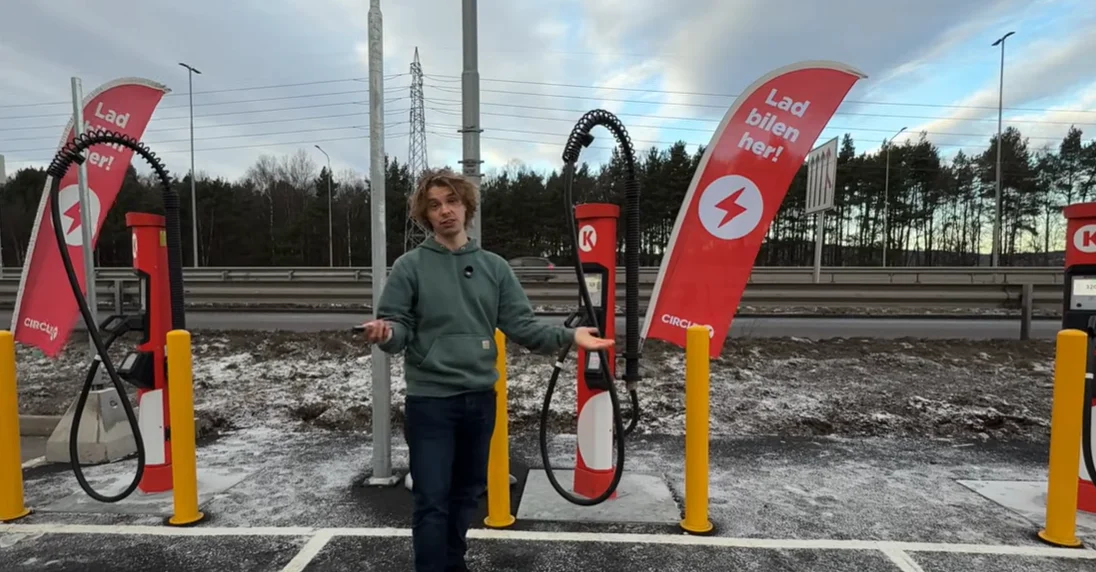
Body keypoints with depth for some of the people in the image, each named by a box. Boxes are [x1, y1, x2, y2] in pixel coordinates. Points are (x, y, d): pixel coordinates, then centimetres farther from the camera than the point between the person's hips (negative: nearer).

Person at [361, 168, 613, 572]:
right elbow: (398, 328, -7)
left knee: (467, 493, 20)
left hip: (480, 398, 4)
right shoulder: (409, 266, -5)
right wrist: (386, 333, -29)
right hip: (429, 400, -4)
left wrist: (567, 336, -10)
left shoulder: (495, 266, 3)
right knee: (432, 500, 1)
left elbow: (522, 326, 0)